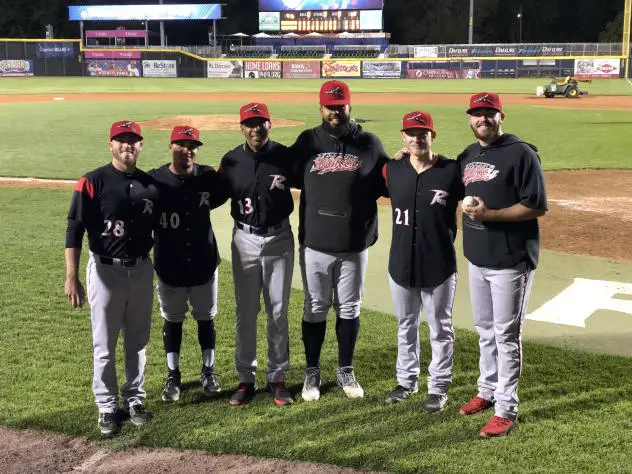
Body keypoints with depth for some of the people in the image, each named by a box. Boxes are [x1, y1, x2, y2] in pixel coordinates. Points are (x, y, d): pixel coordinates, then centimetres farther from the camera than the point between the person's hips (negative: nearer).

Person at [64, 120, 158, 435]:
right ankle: (107, 407, 18)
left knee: (138, 341, 14)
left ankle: (135, 399, 28)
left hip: (142, 270, 4)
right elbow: (74, 230, -12)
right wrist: (71, 277, -19)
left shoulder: (150, 184, 4)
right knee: (104, 345, 5)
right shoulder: (93, 182, -10)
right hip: (105, 271, -4)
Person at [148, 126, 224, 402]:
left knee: (206, 317, 13)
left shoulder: (208, 177, -5)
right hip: (169, 265, -1)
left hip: (204, 262, 1)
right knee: (172, 319, 12)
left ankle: (208, 371, 30)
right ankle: (173, 375, 25)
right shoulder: (154, 180, -9)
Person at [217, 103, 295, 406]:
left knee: (278, 312, 7)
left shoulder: (285, 156, -6)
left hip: (279, 239, -1)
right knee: (245, 312, 7)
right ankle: (245, 379, 18)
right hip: (245, 240, 1)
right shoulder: (231, 160, -1)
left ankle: (277, 378, 18)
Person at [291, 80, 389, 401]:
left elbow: (386, 186, 3)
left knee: (349, 309, 12)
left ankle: (345, 371, 27)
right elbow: (293, 178, 12)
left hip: (355, 245, 0)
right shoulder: (307, 142, 3)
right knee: (315, 309, 10)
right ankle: (312, 372, 24)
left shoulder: (370, 144, 2)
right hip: (315, 244, 0)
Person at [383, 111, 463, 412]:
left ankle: (438, 388, 24)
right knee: (405, 326, 18)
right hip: (401, 263, 4)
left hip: (439, 265, -4)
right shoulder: (392, 170, 0)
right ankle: (406, 381, 35)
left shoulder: (452, 171, -11)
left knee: (440, 329, 9)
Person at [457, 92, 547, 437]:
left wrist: (490, 214, -22)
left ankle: (506, 409, 6)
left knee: (506, 334, -2)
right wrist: (468, 210, 3)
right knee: (485, 330, 18)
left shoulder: (521, 153, -11)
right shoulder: (466, 157, 11)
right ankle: (487, 391, 33)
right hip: (476, 259, 7)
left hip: (510, 261, -7)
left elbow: (537, 206, -16)